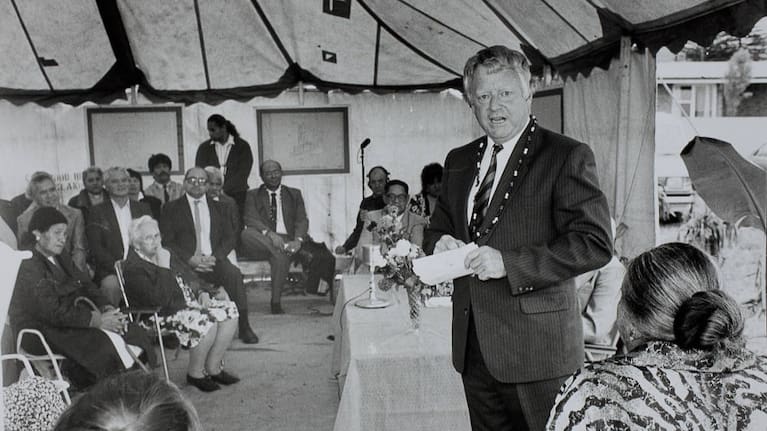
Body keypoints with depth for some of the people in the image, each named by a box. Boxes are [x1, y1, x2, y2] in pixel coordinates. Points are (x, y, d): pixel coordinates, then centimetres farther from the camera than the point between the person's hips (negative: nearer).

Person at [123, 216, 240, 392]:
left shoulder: (166, 255, 15)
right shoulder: (133, 268, -12)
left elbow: (189, 275, 20)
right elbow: (158, 299, -24)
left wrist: (202, 292, 1)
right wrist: (164, 268, -21)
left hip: (190, 302, 9)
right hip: (164, 314, -9)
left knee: (230, 310, -9)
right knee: (206, 322, -32)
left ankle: (213, 367, -2)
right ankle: (195, 373, -9)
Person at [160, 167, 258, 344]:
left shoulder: (217, 207, 21)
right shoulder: (172, 208, 12)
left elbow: (230, 238, 12)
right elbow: (166, 241, 2)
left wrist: (214, 257, -8)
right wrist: (190, 259, -14)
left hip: (213, 260, 2)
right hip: (186, 263, -2)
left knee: (234, 273, -30)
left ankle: (243, 326, -24)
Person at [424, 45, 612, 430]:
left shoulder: (567, 157, -8)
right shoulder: (458, 161, 12)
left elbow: (595, 243, -15)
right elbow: (437, 226, 21)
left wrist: (508, 262, -22)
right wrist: (441, 243, -3)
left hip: (537, 349, -5)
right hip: (473, 345, 6)